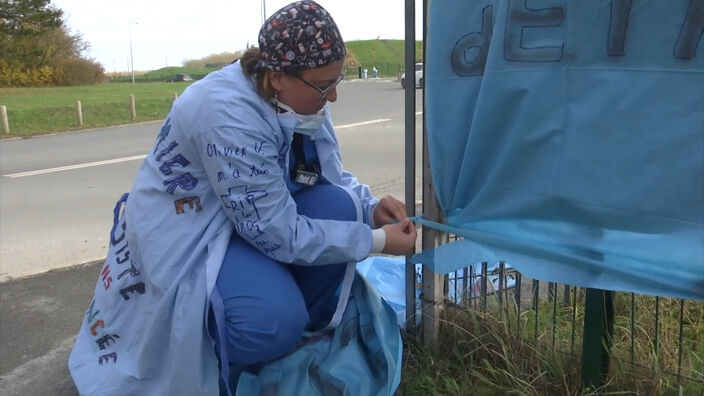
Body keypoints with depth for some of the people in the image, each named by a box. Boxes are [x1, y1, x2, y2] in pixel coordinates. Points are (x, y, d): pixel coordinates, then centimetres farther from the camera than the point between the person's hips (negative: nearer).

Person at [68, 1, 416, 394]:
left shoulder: (298, 97, -8)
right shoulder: (228, 114, -32)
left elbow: (334, 176, 5)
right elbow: (275, 232, -30)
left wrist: (370, 208, -16)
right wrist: (375, 240, -24)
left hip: (255, 215, 8)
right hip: (185, 234, -8)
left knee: (337, 206, -14)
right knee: (272, 322, -30)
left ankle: (305, 331, 4)